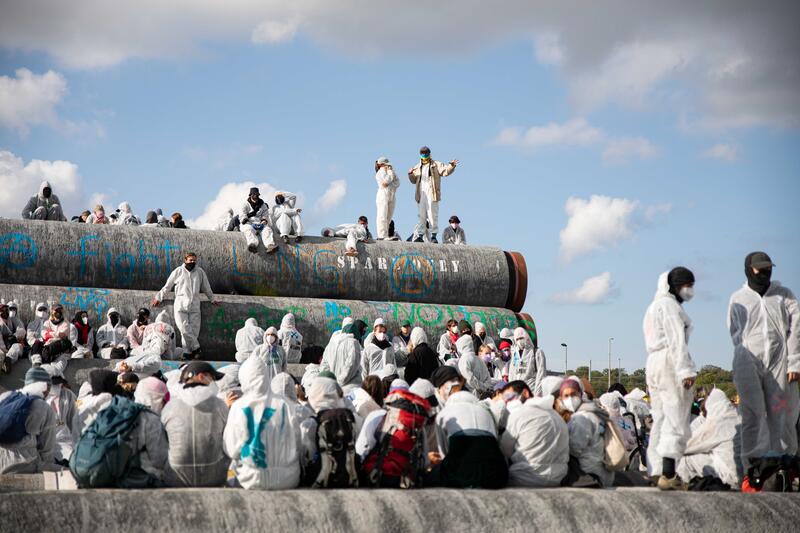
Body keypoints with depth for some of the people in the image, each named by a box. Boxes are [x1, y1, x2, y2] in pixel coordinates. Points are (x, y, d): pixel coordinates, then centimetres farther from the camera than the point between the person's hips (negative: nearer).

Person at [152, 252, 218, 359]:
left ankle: (187, 352, 0)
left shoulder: (200, 272, 12)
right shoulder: (178, 271, 7)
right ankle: (196, 347, -4)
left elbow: (206, 287, 25)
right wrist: (158, 298, 18)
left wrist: (212, 299, 32)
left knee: (194, 331, -7)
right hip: (181, 305, -2)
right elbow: (167, 286, 15)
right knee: (185, 329, -16)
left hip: (194, 306, 2)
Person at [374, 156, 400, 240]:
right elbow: (388, 179, -18)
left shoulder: (390, 171, 19)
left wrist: (388, 183, -7)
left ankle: (386, 235, 3)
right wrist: (390, 171, -3)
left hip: (391, 197, 7)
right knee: (382, 217, -10)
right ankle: (382, 236, -13)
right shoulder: (380, 173, -2)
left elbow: (397, 183, 10)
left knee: (389, 217, 3)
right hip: (383, 196, -7)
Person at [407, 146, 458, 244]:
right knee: (421, 216, 4)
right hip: (421, 194, 4)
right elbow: (414, 180, 23)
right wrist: (410, 174, 3)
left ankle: (433, 235, 0)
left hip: (432, 194, -4)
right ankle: (419, 235, 4)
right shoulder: (417, 167, 20)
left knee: (433, 215, -5)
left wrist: (451, 165, -23)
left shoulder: (436, 165, 8)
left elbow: (445, 171, -5)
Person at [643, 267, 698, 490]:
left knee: (660, 421, 10)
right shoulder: (670, 305, -6)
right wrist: (686, 370, -21)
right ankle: (668, 475, -18)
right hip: (670, 363, -10)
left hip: (653, 363, 10)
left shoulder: (655, 306, 24)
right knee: (676, 421, -12)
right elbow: (677, 340, -16)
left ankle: (656, 472, 9)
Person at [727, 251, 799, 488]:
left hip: (780, 362, 0)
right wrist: (744, 358, 11)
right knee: (753, 415, -11)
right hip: (749, 362, 0)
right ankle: (754, 466, -16)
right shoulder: (738, 299, 12)